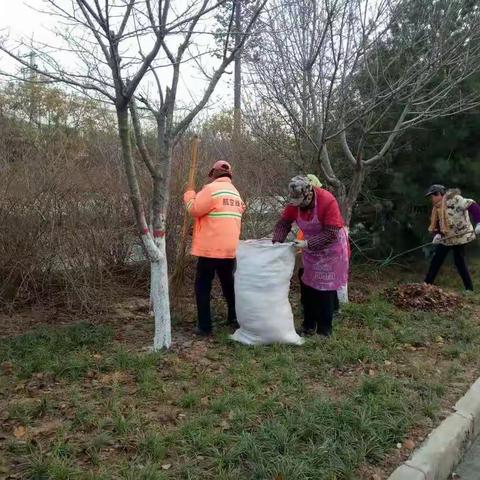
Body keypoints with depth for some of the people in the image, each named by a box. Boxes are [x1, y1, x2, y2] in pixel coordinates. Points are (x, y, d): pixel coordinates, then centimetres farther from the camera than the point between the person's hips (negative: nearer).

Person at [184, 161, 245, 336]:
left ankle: (205, 326, 4)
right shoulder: (235, 193, 15)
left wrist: (189, 193, 4)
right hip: (230, 248, 7)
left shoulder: (211, 188, -11)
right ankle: (235, 317, 30)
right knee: (228, 284, 21)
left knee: (202, 287, 3)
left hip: (211, 248, -7)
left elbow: (194, 209, -11)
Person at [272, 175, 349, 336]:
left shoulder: (328, 201, -29)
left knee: (325, 291, -1)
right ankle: (308, 326, 25)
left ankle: (324, 331, 13)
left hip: (330, 250, -6)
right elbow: (283, 223, -4)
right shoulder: (294, 202, -12)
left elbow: (331, 234, -30)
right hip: (310, 249, 6)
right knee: (307, 287, 11)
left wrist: (307, 243, -32)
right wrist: (277, 241, -20)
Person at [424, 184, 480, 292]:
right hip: (445, 238, 8)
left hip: (459, 237, -8)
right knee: (436, 260, 8)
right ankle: (427, 284, 16)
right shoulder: (437, 207, 7)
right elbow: (438, 224, 10)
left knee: (459, 262, -3)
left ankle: (469, 288, 11)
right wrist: (437, 234, -11)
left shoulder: (454, 199, -18)